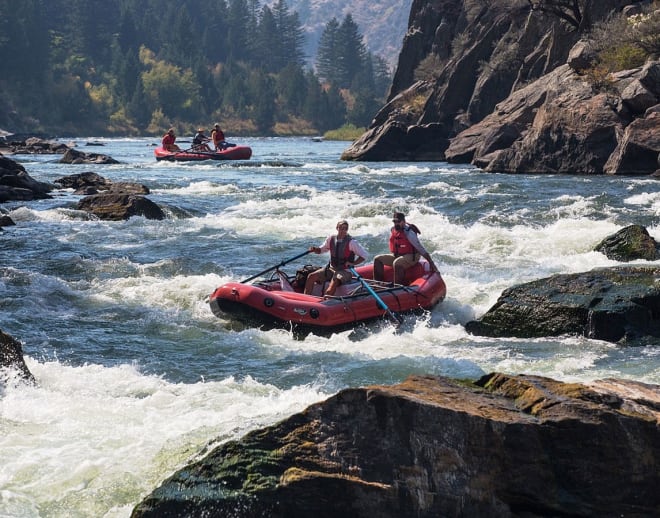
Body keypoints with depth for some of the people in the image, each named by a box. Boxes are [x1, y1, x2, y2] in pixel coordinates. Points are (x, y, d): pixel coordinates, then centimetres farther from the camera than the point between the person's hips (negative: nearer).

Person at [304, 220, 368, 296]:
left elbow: (365, 255, -7)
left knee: (334, 282, -36)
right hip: (331, 269, 5)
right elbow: (321, 250, 17)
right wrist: (314, 249, -6)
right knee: (311, 277, -12)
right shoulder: (331, 239, 4)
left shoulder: (351, 242, -9)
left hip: (345, 271, -5)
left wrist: (353, 263, -16)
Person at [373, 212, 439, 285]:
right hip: (396, 256, 9)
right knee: (377, 259, -1)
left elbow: (420, 248, -20)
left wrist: (431, 263, -22)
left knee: (397, 263, -38)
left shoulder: (408, 232, -18)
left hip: (410, 257, -8)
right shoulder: (392, 231, 4)